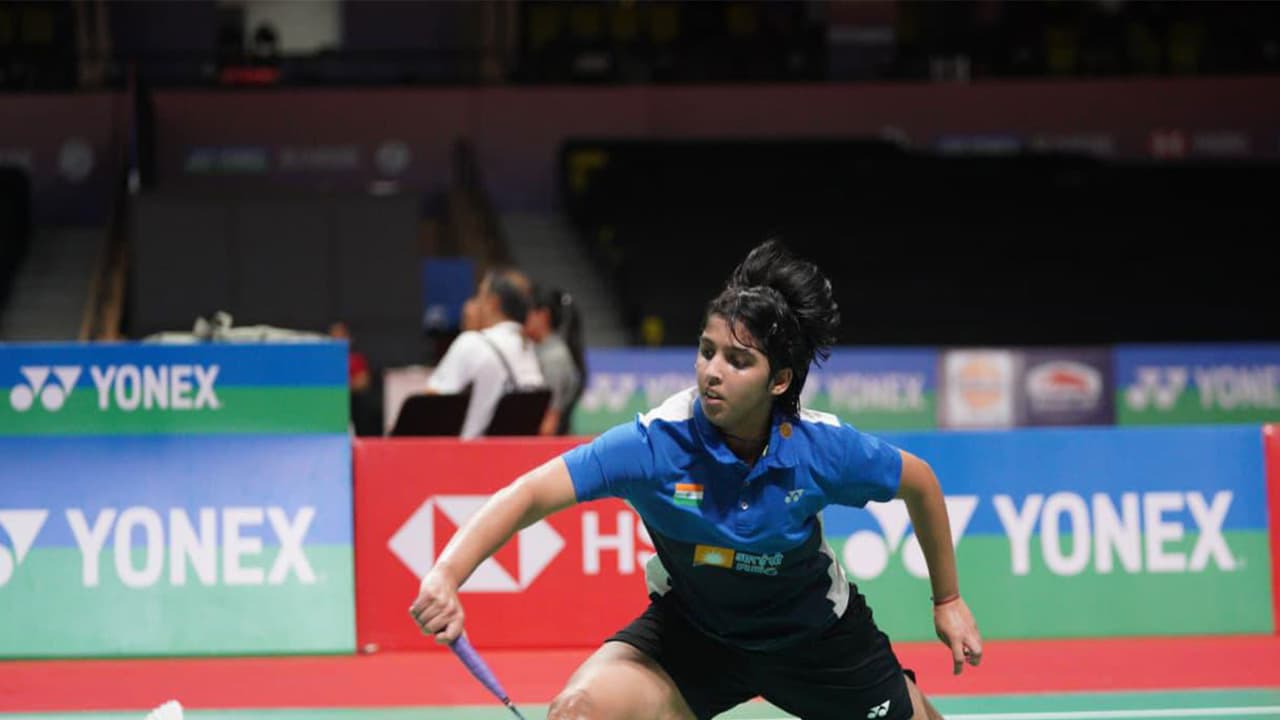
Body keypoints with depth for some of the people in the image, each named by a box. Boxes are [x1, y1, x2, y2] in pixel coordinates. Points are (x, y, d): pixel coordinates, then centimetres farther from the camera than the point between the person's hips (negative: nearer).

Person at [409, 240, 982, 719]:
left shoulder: (823, 448, -25)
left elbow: (919, 483, -5)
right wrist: (446, 576, -54)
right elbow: (532, 493, -38)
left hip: (812, 633, 1)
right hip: (691, 630, -1)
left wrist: (948, 600, 3)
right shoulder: (655, 443, -30)